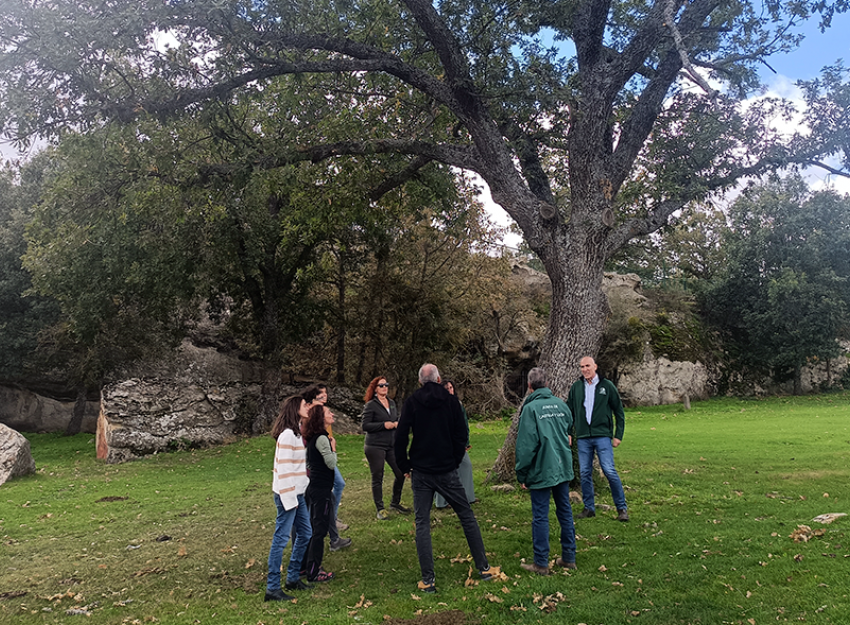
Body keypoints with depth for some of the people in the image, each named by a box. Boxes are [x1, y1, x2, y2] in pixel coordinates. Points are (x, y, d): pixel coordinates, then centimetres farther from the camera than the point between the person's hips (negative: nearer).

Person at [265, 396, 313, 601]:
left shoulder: (296, 432, 13)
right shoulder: (287, 435, -18)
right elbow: (284, 469, -20)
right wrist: (289, 498, -19)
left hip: (298, 493, 10)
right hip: (287, 494, -10)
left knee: (305, 533, 15)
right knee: (281, 538, -4)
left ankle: (293, 578, 27)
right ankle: (272, 588, 3)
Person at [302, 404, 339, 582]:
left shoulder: (313, 437, 11)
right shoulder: (321, 438, -18)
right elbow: (331, 463, -23)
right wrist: (333, 447, -9)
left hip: (313, 487, 10)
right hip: (322, 489, -10)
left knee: (314, 528, 18)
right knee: (319, 530, -2)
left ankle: (309, 566, 28)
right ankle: (313, 573, 5)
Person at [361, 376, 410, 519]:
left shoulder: (392, 403, 12)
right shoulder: (371, 405, -7)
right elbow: (364, 425, -12)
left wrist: (396, 424, 0)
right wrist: (384, 425, -17)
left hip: (392, 445, 6)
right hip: (375, 447, -6)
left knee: (401, 473, 3)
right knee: (377, 478, 1)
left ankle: (395, 503, 23)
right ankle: (380, 509, 14)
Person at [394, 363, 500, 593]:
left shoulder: (412, 402, -3)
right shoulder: (451, 400, 0)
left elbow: (401, 437, -6)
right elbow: (460, 435, 1)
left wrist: (405, 466, 4)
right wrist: (455, 462, 12)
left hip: (420, 473, 0)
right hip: (447, 471, 1)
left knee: (422, 524, 5)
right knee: (467, 517, 12)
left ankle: (428, 580, 5)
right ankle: (484, 568, 17)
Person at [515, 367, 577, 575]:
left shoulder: (531, 408, -14)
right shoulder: (561, 404, 4)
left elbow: (526, 445, -14)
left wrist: (522, 474, -7)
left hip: (541, 470, -6)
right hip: (563, 468, 6)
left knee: (540, 516, 2)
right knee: (565, 511, 15)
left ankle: (541, 563, 8)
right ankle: (569, 558, 24)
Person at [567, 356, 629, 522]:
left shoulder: (607, 386, 1)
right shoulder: (575, 387, 7)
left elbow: (619, 412, 5)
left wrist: (618, 435, -1)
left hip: (602, 436, -3)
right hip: (582, 438, 3)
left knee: (609, 471, -9)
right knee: (585, 473, 6)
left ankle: (622, 508, 4)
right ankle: (589, 508, 19)